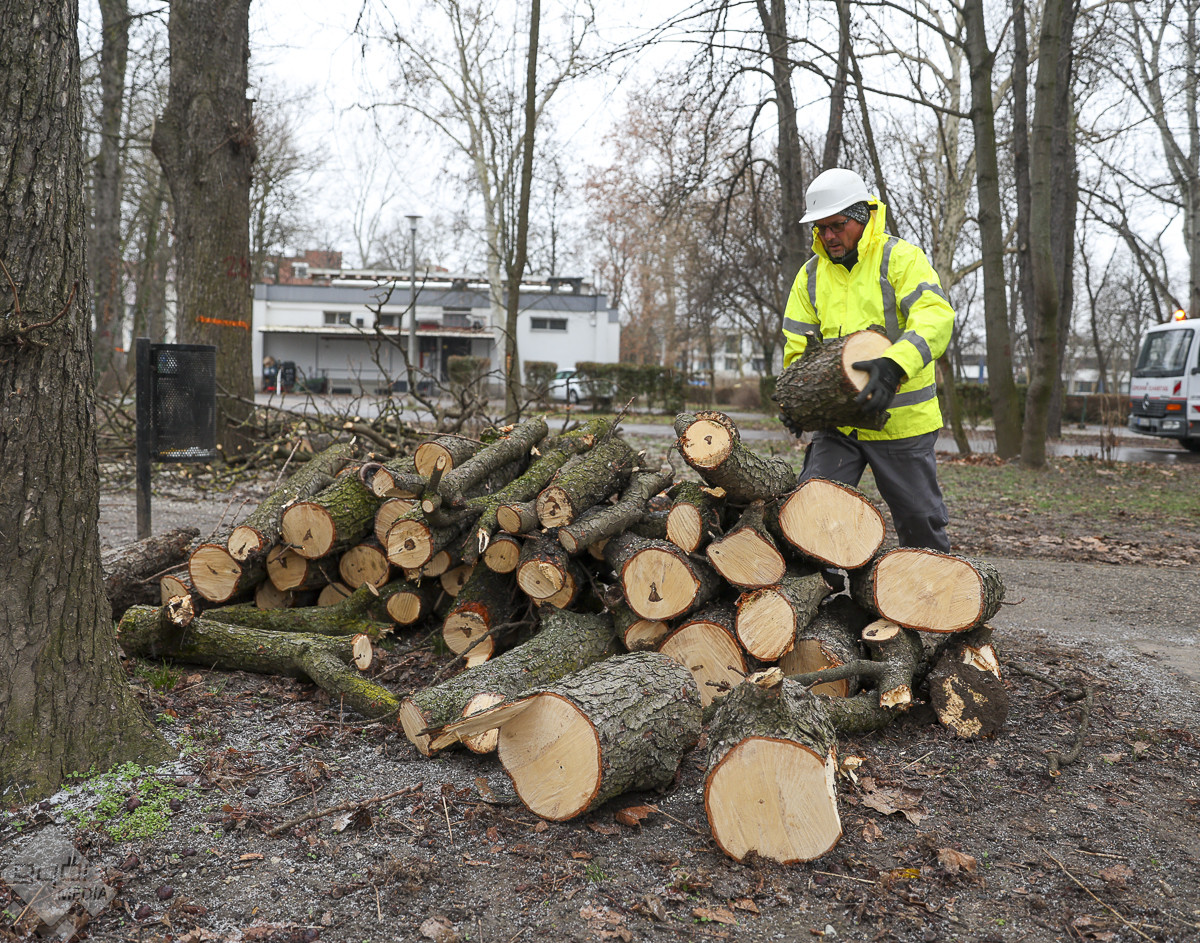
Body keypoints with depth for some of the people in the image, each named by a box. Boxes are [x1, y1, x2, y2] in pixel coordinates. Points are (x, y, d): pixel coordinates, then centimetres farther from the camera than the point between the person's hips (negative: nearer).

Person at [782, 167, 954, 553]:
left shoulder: (900, 258, -8)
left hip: (900, 418, -4)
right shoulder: (811, 274, 7)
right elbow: (798, 344, 7)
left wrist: (894, 364, -41)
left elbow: (936, 317, -23)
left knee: (919, 519, 7)